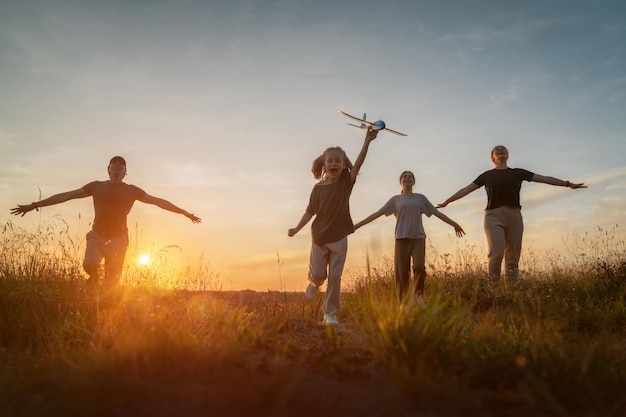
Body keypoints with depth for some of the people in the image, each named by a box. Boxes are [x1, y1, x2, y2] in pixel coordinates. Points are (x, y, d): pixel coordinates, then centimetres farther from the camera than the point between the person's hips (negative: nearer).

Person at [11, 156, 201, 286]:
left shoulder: (132, 190, 8)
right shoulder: (96, 186, 10)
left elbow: (157, 201, 6)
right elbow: (65, 196, 10)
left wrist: (184, 212, 1)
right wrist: (34, 205, 7)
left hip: (119, 238, 0)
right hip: (97, 234, 0)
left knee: (113, 280, -5)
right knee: (89, 264, -25)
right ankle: (94, 280, 9)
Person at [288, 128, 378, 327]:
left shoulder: (346, 182, -4)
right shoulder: (318, 188, -2)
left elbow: (358, 163, -18)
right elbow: (310, 211, 4)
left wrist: (367, 141, -30)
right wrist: (297, 228, -5)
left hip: (339, 237, 0)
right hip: (319, 237, 0)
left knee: (335, 276, 0)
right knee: (317, 274, 3)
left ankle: (330, 314, 10)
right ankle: (314, 284, 41)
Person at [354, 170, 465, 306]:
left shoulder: (421, 198, 16)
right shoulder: (395, 199, 13)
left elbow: (437, 212, 18)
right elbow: (377, 213, 9)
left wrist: (454, 224, 17)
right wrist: (358, 225, 3)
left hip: (418, 237, 0)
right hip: (402, 238, 0)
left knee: (419, 267, -19)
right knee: (402, 273, -5)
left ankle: (418, 294, 4)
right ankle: (404, 303, 4)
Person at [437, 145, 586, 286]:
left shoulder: (518, 173, 16)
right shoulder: (487, 175, 13)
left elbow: (545, 179, 14)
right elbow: (466, 190, 14)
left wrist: (568, 184, 9)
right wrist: (446, 202, 12)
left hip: (514, 216, 2)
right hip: (494, 216, -2)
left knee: (513, 257, -3)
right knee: (496, 253, -18)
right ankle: (493, 287, -10)